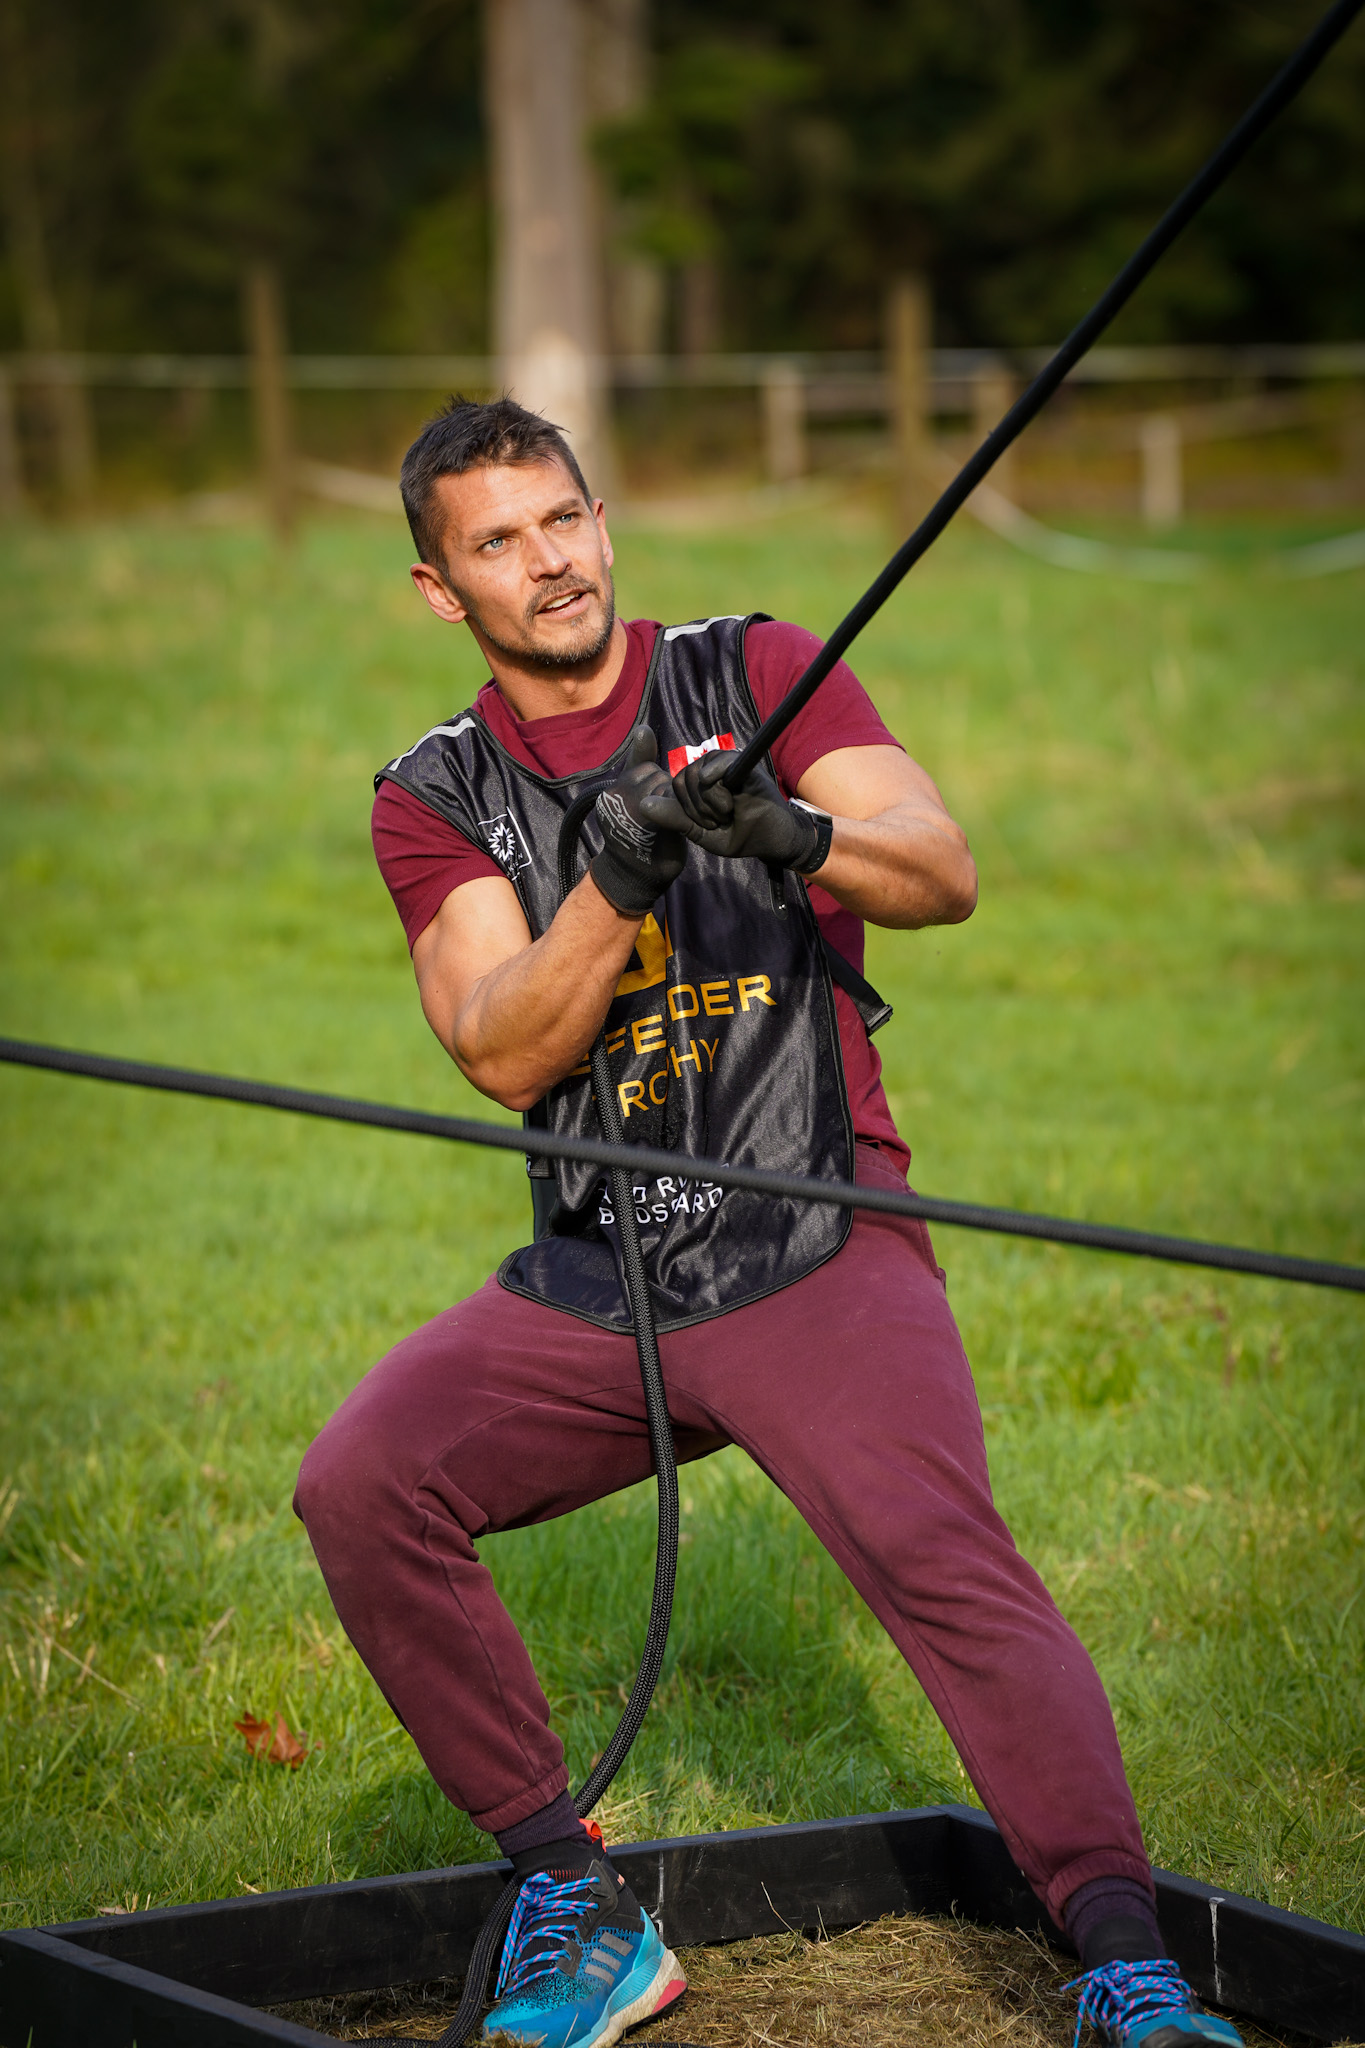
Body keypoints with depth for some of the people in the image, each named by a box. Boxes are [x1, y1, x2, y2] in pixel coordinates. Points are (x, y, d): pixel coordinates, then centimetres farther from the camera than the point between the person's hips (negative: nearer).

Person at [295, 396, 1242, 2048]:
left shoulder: (757, 675, 3)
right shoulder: (437, 796, 8)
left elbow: (945, 874, -11)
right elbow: (504, 1056, -7)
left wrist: (795, 832, -31)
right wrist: (615, 885, -24)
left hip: (817, 1261, -3)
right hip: (588, 1287, 3)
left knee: (943, 1558, -26)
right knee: (360, 1485, -17)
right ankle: (576, 1913, -5)